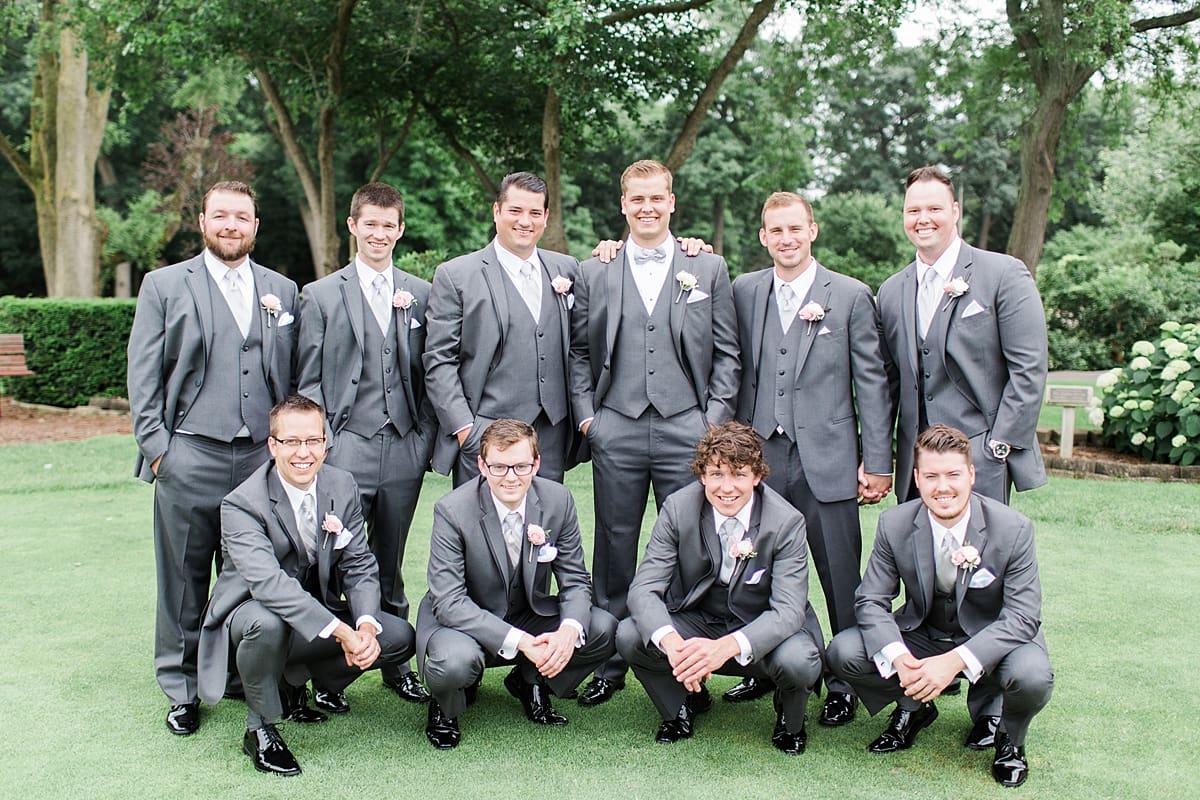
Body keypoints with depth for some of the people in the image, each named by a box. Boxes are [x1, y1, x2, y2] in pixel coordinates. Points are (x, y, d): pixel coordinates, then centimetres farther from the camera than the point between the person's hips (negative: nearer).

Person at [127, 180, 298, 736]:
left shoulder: (282, 290, 13)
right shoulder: (164, 286, 6)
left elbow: (294, 374, 13)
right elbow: (142, 375, 4)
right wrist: (156, 446, -4)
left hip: (264, 455, 2)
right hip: (190, 457, -2)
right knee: (184, 579, 5)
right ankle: (181, 688, 18)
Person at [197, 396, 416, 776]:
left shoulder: (342, 486, -6)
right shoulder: (241, 505, -24)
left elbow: (359, 565, -5)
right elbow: (268, 583, -37)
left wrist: (366, 626, -25)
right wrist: (341, 631, -44)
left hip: (317, 608, 6)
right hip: (250, 612, -5)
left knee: (399, 638, -11)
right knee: (268, 623, -39)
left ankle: (293, 679, 10)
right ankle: (259, 730, -12)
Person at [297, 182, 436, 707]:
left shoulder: (419, 294, 10)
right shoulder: (321, 295, 4)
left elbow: (429, 371, 13)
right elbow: (309, 381, 2)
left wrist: (427, 433, 5)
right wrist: (320, 444, -6)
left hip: (404, 447, 3)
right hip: (346, 447, -2)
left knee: (390, 564, 12)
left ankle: (396, 663, 23)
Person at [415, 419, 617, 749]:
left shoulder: (557, 500, -11)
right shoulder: (453, 511, -22)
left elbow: (575, 580, -5)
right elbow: (449, 601, -25)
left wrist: (569, 629, -28)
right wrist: (519, 641, -35)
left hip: (530, 616, 4)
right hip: (465, 622, -4)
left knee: (604, 629, -18)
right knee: (455, 661, -37)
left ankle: (531, 682, 11)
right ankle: (445, 707, 3)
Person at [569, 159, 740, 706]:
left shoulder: (709, 268, 8)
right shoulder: (593, 272, 11)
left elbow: (726, 351, 7)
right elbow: (579, 351, 13)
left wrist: (716, 418, -1)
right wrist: (585, 413, 2)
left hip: (686, 429, -1)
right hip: (616, 430, 1)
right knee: (614, 545, 7)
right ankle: (610, 664, 19)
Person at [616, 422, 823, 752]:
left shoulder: (786, 522, -18)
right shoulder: (678, 509, -14)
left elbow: (789, 610, -24)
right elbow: (644, 588, -17)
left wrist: (727, 647, -43)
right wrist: (671, 642, -40)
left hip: (763, 629, -2)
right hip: (697, 622, 2)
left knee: (797, 660, -34)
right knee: (629, 636, -24)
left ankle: (790, 721, 5)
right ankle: (685, 703, 9)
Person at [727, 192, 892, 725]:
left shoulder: (851, 296, 2)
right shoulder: (743, 291, 9)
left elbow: (871, 382, 1)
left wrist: (877, 461, -3)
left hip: (826, 459, -2)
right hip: (760, 455, 2)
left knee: (841, 579, 3)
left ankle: (844, 684, 16)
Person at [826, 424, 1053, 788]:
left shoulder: (1013, 529, -20)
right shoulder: (894, 523, -14)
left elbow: (1023, 617, -22)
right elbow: (871, 600, -11)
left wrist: (955, 661, -36)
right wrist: (897, 657, -32)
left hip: (990, 641, -2)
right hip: (921, 636, 2)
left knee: (1032, 677, -34)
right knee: (843, 652, -20)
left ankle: (1007, 736, 4)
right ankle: (913, 707, 12)